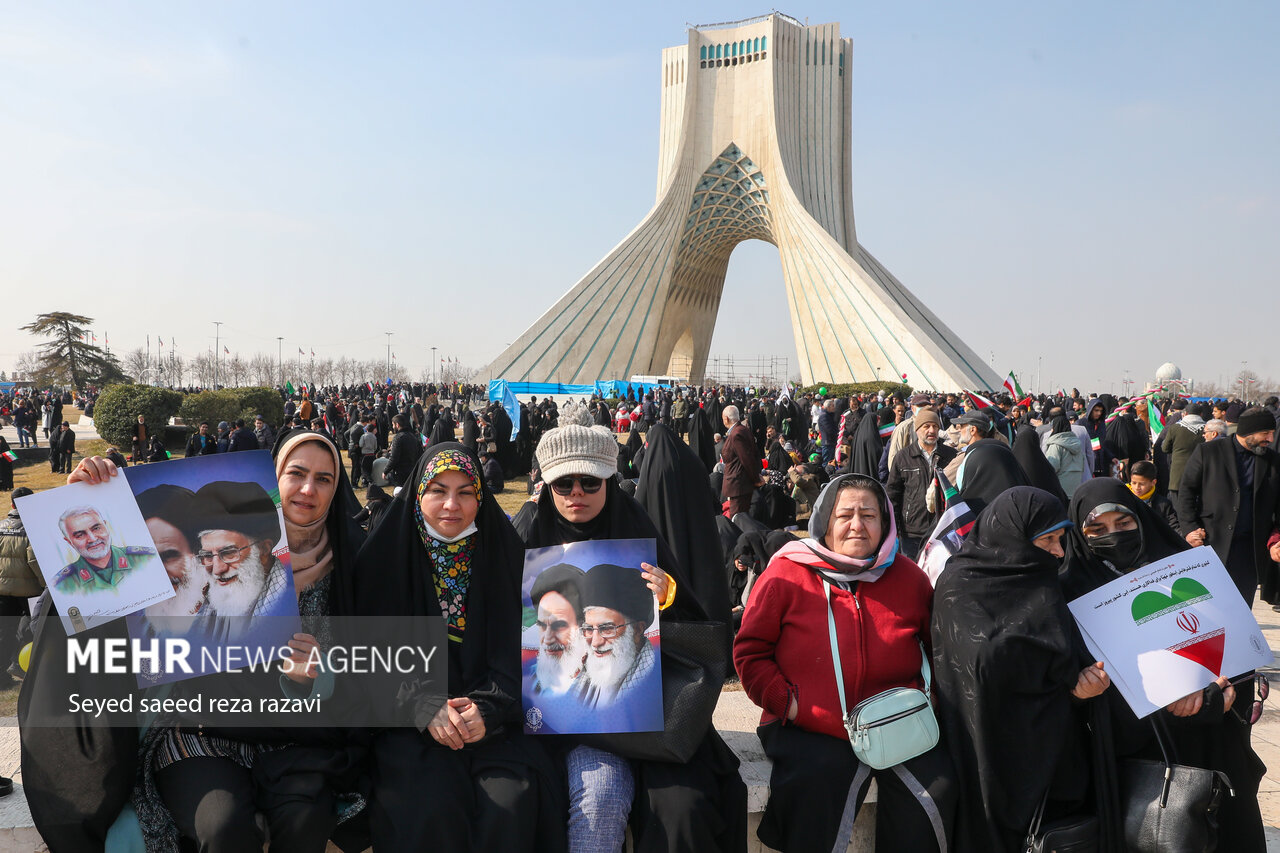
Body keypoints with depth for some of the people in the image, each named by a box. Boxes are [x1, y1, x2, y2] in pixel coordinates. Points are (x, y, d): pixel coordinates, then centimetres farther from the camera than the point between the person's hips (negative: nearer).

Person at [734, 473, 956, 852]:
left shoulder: (909, 578, 8)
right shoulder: (785, 576, -3)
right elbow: (749, 651, 2)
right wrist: (786, 702, -10)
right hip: (808, 731, -3)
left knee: (936, 785, -18)